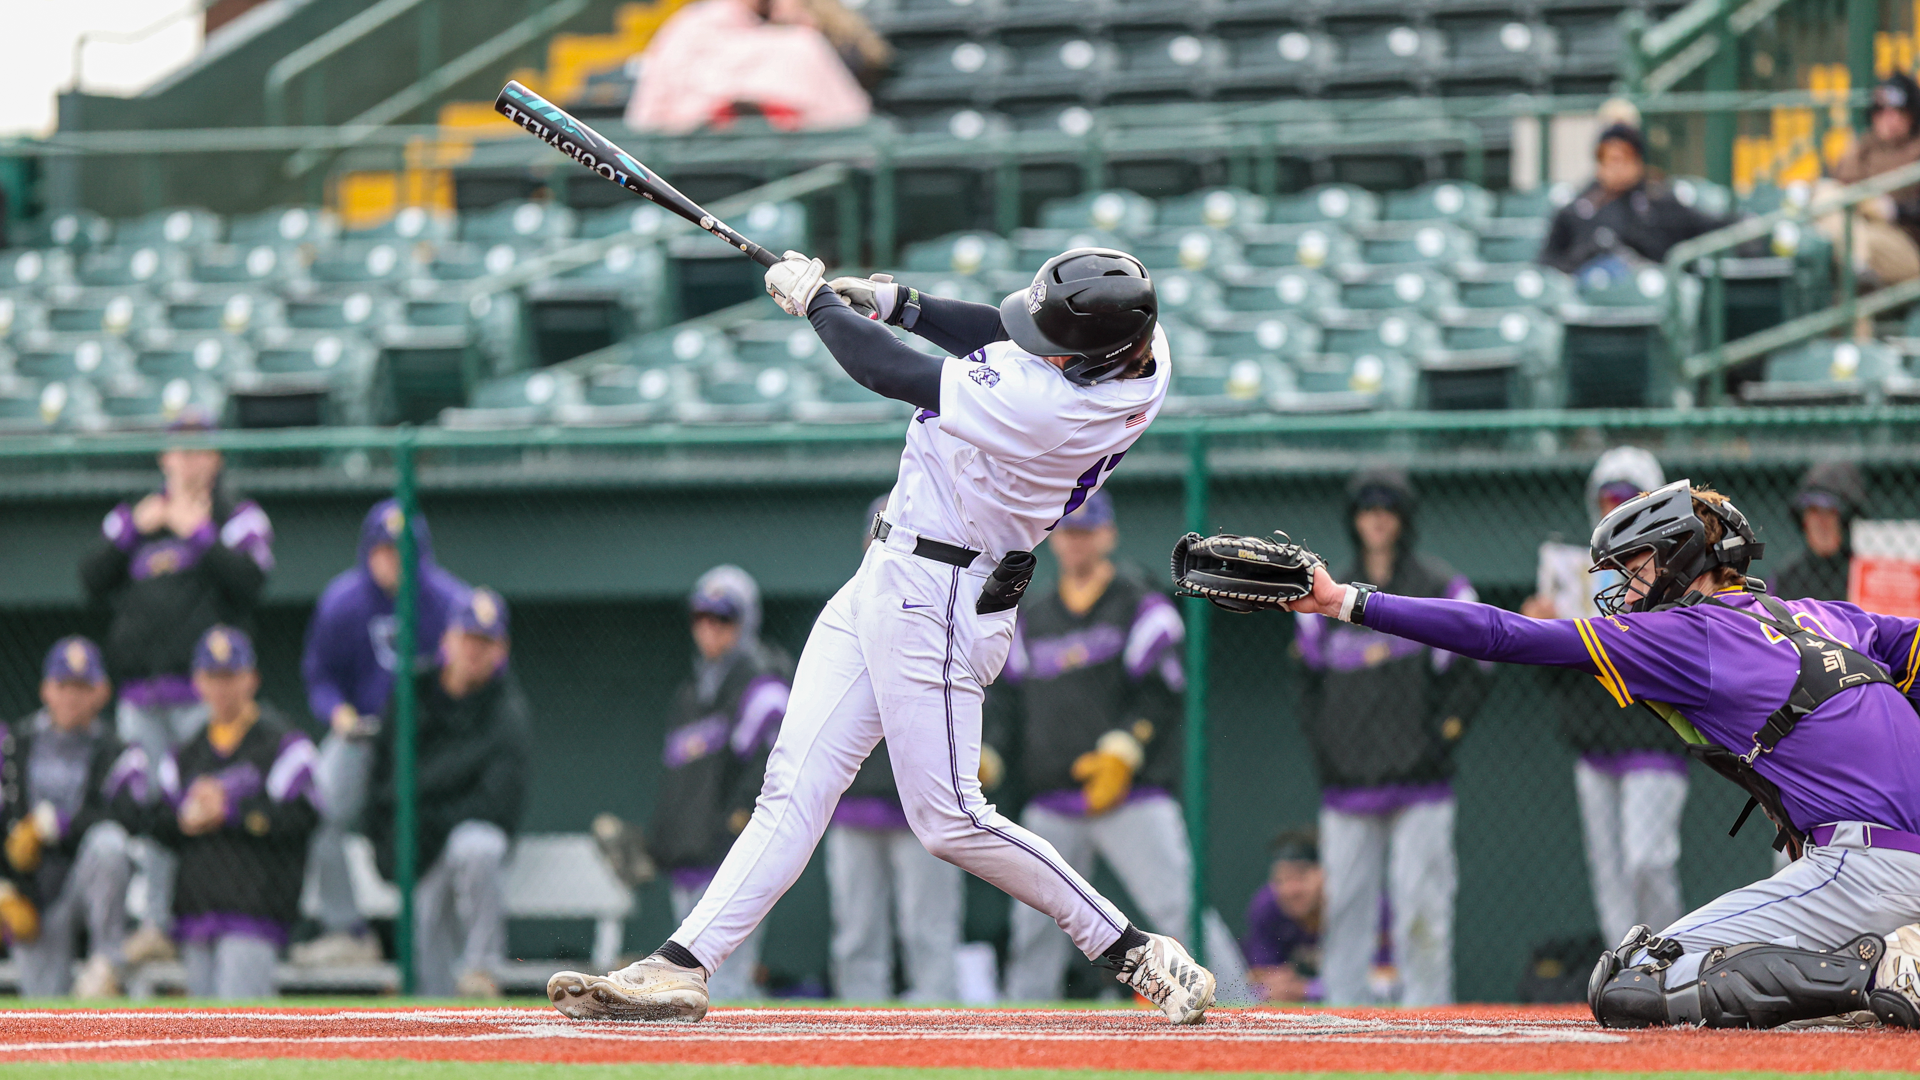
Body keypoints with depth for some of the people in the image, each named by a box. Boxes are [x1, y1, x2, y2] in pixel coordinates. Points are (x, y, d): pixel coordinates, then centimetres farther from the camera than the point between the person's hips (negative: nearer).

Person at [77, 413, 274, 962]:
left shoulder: (240, 518, 8)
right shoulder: (132, 516, 20)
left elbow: (250, 578, -9)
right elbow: (93, 579, 9)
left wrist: (198, 534, -10)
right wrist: (133, 531, -2)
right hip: (141, 688, 5)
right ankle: (156, 921, 9)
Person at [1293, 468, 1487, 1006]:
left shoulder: (1441, 589, 3)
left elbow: (1471, 674, 0)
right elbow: (1310, 675, 20)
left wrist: (1441, 735, -9)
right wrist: (1321, 745, 8)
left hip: (1418, 780, -4)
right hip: (1346, 781, 4)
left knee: (1421, 911, -9)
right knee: (1343, 910, 2)